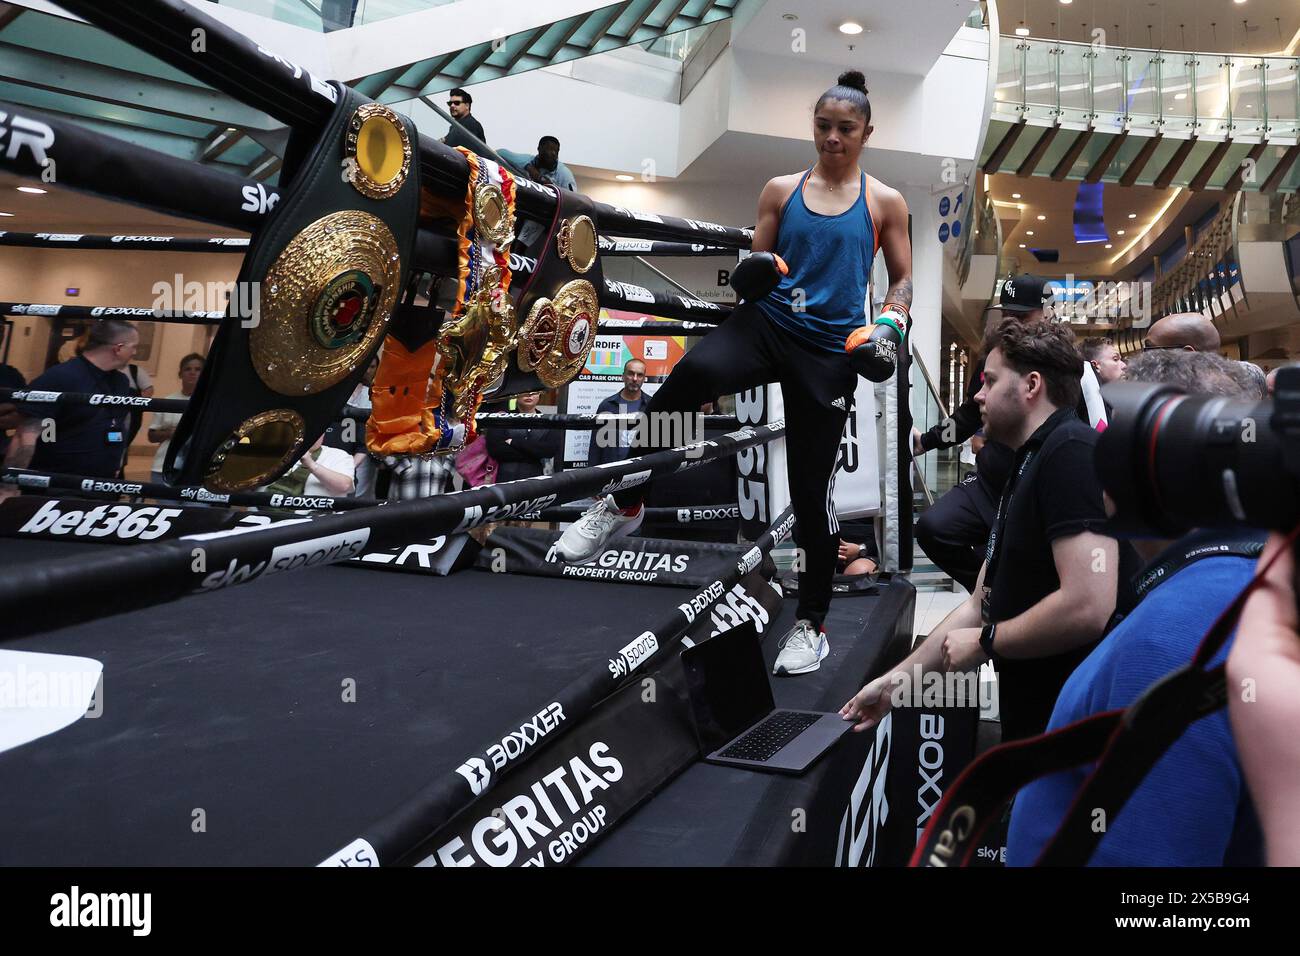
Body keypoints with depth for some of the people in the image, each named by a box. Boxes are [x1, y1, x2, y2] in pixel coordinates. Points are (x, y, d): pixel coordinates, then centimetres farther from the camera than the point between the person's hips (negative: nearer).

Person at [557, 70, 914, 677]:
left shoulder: (885, 203, 9)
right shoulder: (781, 190, 12)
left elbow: (903, 280, 15)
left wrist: (890, 319, -7)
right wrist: (756, 269, -8)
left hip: (829, 350, 0)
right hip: (767, 323, 1)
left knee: (811, 491, 2)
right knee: (694, 373, -36)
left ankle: (812, 624, 22)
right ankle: (624, 504, -19)